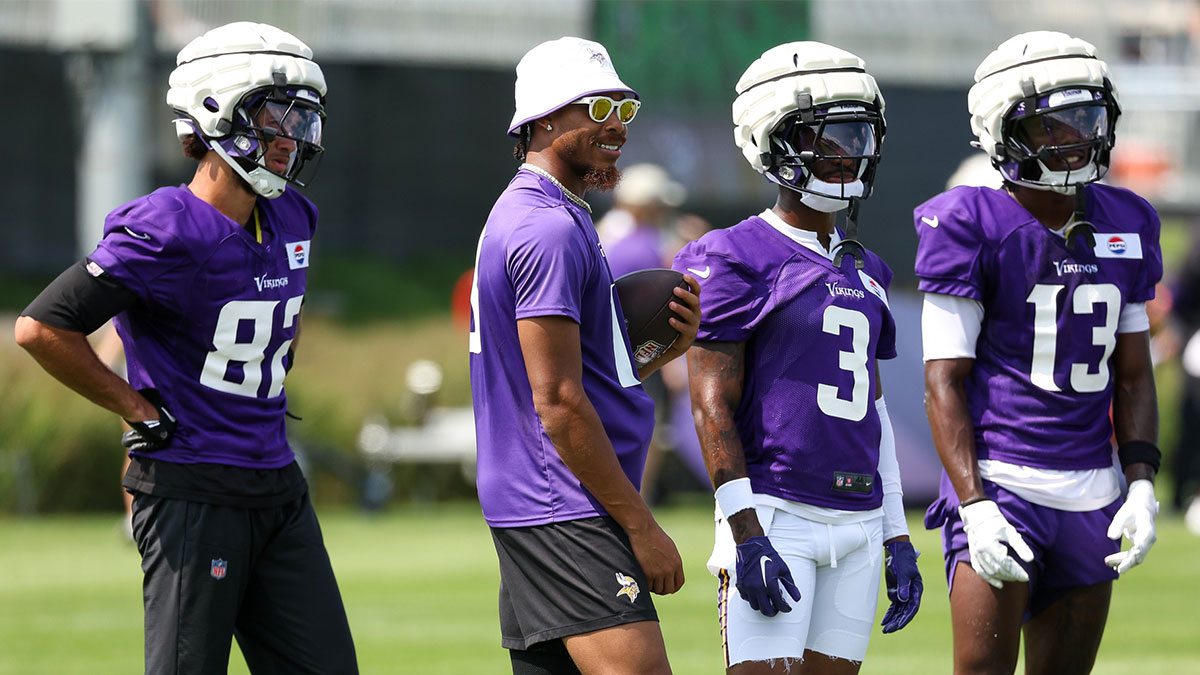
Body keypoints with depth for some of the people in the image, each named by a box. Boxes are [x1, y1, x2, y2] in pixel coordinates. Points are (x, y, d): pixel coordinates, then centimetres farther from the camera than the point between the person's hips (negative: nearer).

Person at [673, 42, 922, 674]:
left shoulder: (864, 272, 17)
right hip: (773, 516, -7)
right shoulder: (737, 261, -5)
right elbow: (712, 407, -10)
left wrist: (897, 539, 16)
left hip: (858, 524, 7)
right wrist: (748, 536, -17)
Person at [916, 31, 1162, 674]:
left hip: (1092, 493, 6)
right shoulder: (973, 226, -8)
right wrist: (974, 507, -18)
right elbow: (945, 383, -10)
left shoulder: (1125, 225, 9)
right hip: (1000, 483, -6)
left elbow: (1133, 374, 14)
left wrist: (1142, 485, 2)